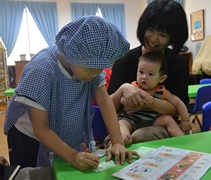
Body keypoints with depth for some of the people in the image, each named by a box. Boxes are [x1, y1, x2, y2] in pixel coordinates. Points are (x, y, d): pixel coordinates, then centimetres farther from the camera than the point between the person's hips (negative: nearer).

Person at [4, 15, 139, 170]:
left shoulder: (90, 63, -18)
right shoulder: (41, 69, -33)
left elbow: (105, 101, -18)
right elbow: (41, 128, -29)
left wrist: (118, 142, -28)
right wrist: (72, 156, -40)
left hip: (72, 137, 5)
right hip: (30, 138, -4)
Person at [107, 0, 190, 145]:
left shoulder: (180, 63, 1)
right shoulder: (124, 61, -3)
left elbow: (179, 108, -7)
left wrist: (147, 101, -24)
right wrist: (122, 89, -24)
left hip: (164, 126, 0)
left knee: (140, 137, -34)